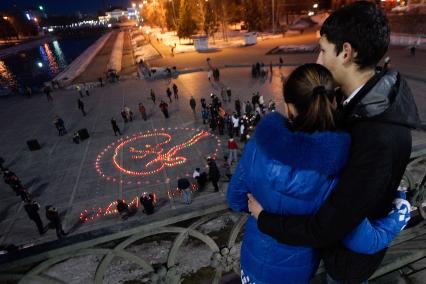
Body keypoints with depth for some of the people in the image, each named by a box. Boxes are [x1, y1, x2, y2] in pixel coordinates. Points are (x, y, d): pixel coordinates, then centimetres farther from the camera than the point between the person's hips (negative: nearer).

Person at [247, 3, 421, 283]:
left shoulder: (380, 139, -41)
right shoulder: (367, 100, -12)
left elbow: (326, 229, -36)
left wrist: (263, 217, -24)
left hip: (352, 246, -6)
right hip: (343, 214, 6)